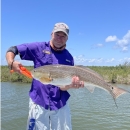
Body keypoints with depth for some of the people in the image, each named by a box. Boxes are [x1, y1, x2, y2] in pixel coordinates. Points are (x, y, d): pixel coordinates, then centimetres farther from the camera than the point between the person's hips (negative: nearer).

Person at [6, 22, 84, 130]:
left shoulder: (69, 58, 4)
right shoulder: (39, 48, -1)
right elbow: (12, 50, 1)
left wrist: (72, 85, -23)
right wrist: (11, 63, -18)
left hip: (61, 103, 3)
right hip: (38, 102, -2)